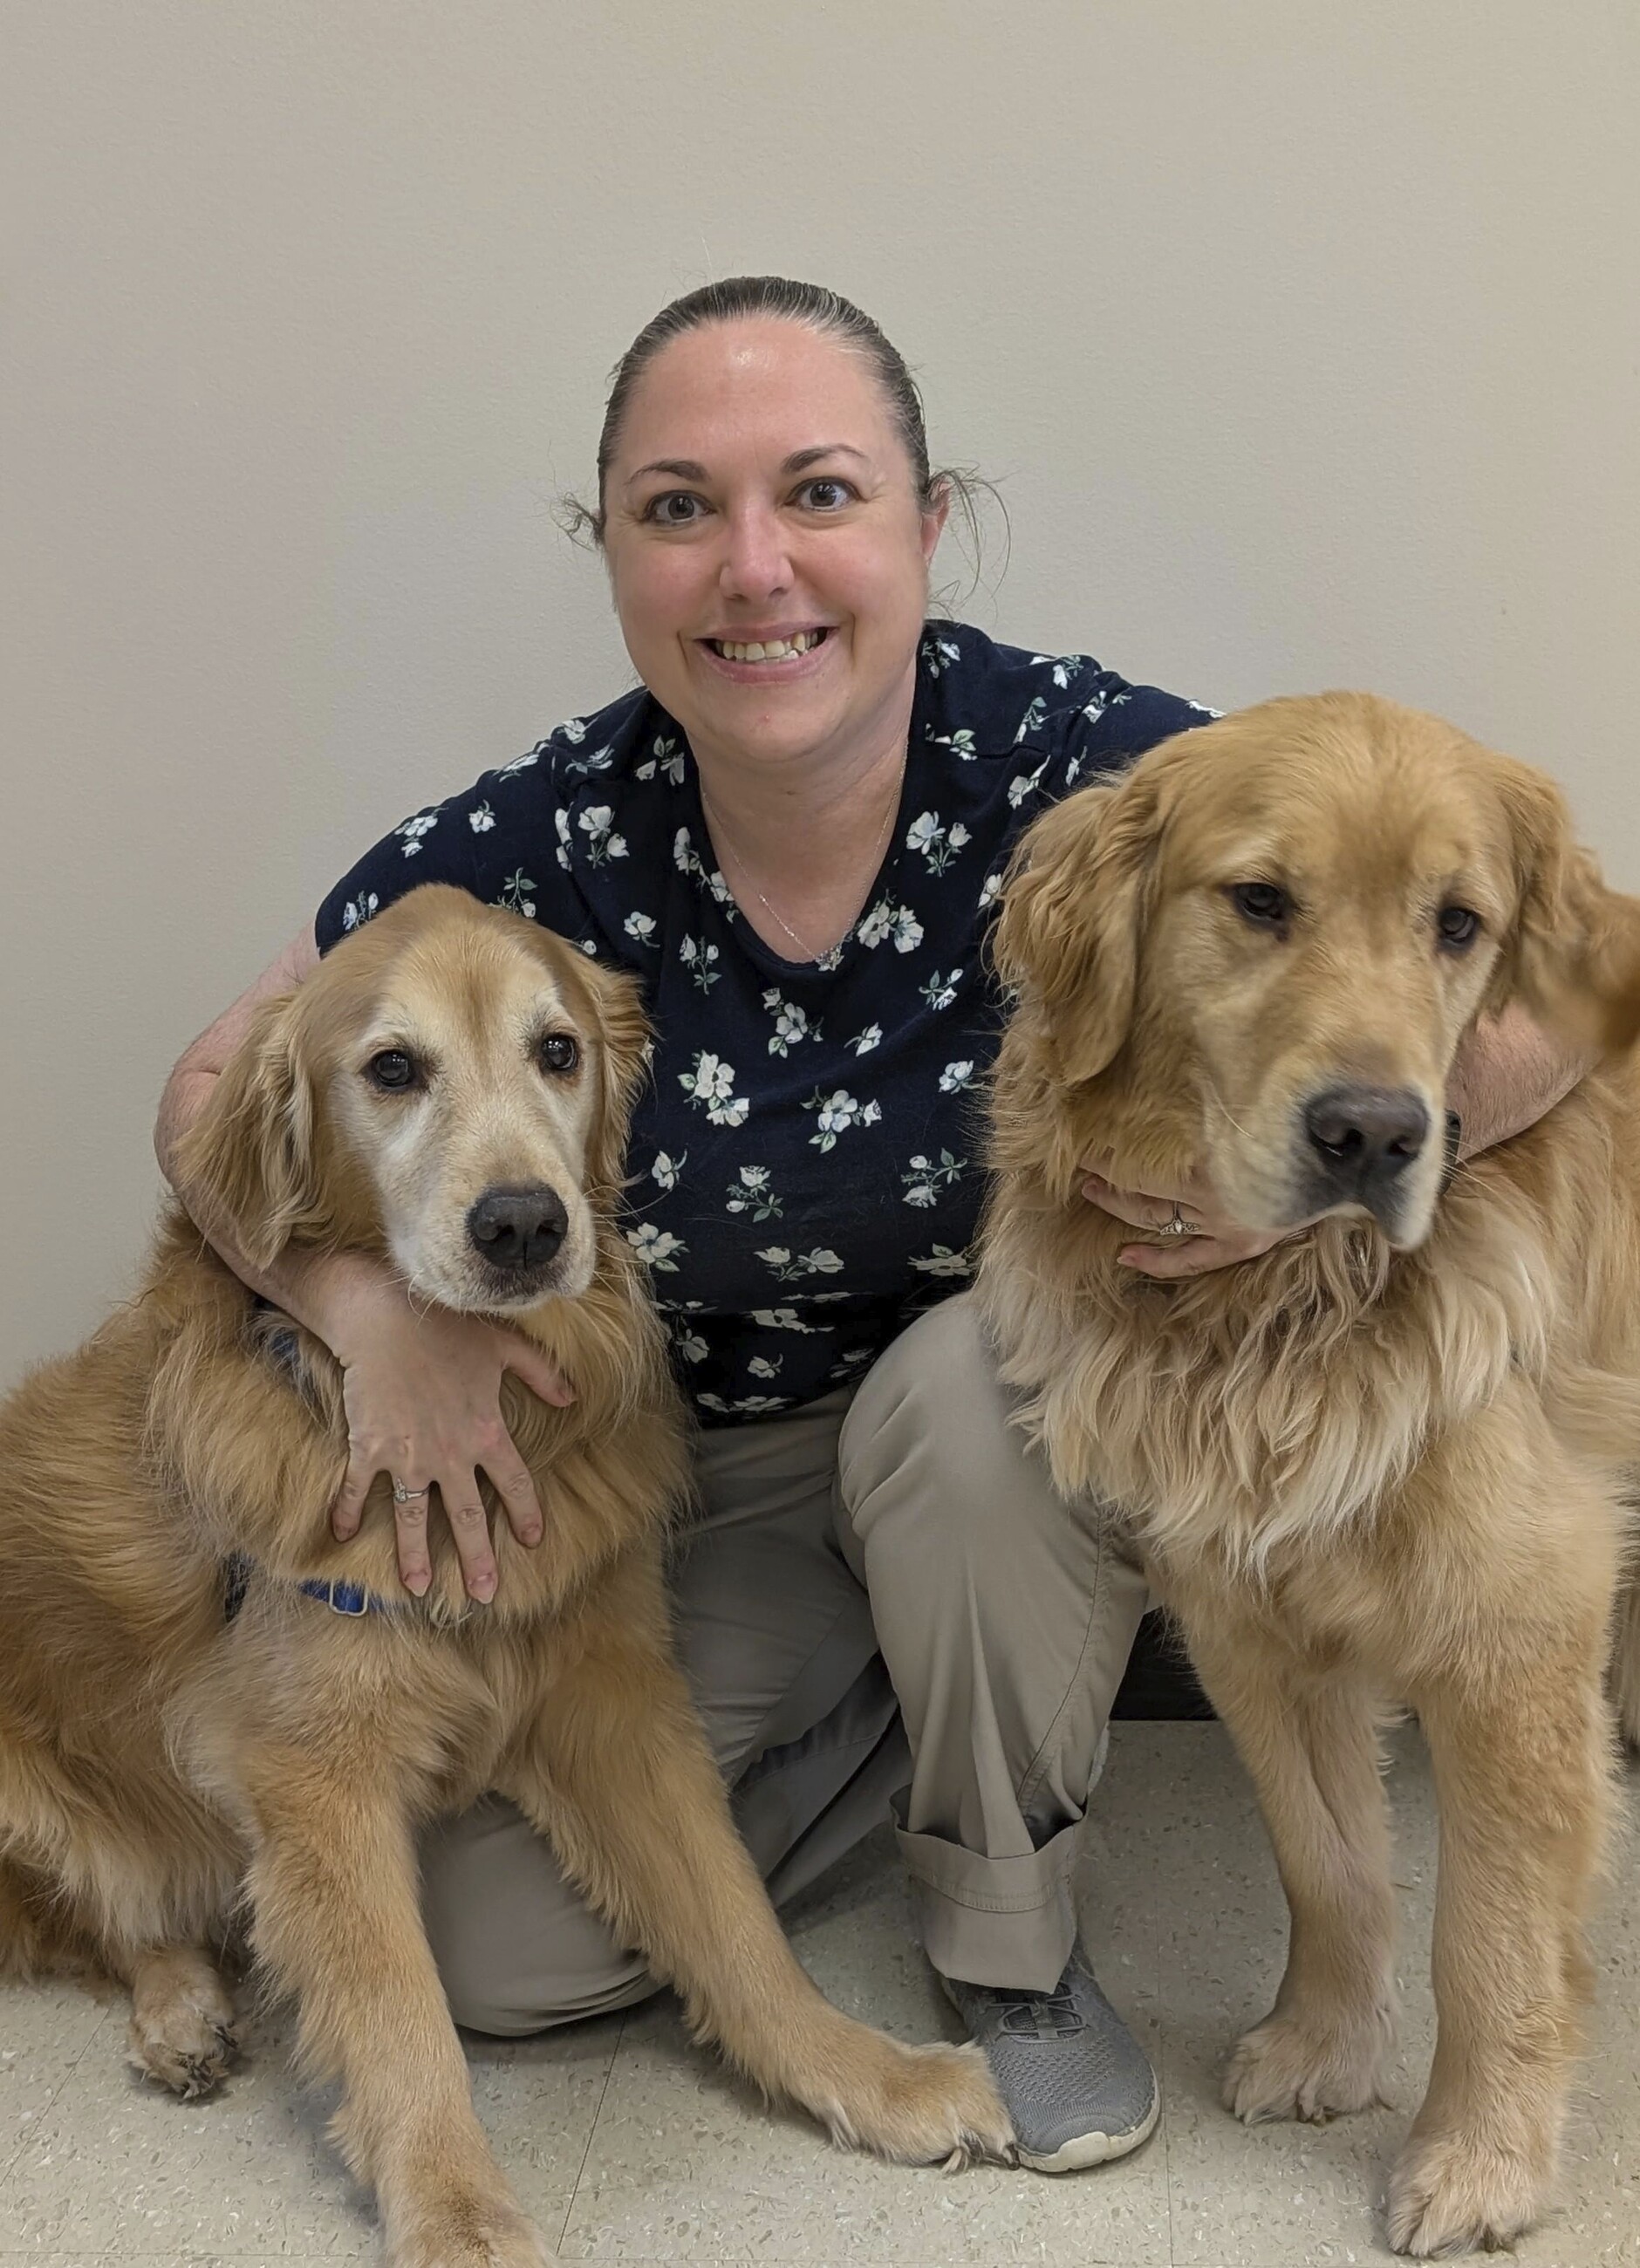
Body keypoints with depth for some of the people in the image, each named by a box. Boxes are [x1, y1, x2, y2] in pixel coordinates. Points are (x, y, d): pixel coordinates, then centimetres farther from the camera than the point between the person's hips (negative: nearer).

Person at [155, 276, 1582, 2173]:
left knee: (969, 1385, -36)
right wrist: (371, 1302, -22)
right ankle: (884, 1709, 17)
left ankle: (1009, 1932, -7)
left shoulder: (1089, 768, -22)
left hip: (1033, 1432, -1)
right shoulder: (546, 846, -16)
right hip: (702, 1485, 2)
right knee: (496, 1952, -9)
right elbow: (220, 1091, -4)